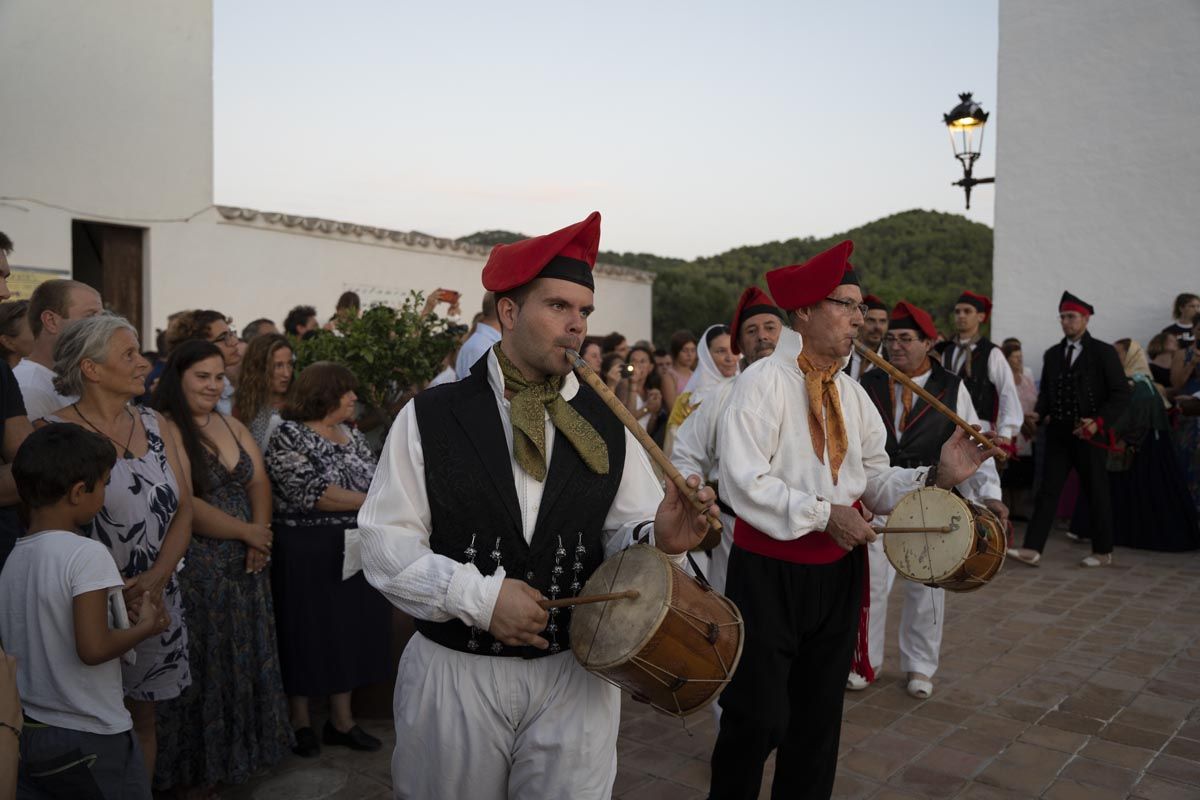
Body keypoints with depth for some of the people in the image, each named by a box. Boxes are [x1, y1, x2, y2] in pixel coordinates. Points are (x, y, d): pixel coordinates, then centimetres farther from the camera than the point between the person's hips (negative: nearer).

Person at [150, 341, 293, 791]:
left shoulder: (233, 426, 12)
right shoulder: (165, 428, -12)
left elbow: (259, 483, 7)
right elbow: (184, 505, -19)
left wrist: (261, 536, -10)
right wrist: (247, 532, -11)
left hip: (245, 567, 7)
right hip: (195, 568, -7)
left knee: (244, 661, 14)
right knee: (203, 666, 4)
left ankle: (239, 749, 31)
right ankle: (195, 769, 21)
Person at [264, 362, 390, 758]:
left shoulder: (353, 436, 10)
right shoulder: (288, 436, -11)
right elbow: (313, 493, -20)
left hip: (355, 554, 6)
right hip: (306, 556, -6)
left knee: (349, 631, 11)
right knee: (306, 635, 6)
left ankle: (342, 720, 25)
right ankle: (300, 721, 24)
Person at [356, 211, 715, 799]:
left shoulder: (607, 425, 2)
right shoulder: (429, 417, -5)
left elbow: (625, 535, 0)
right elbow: (384, 541, -7)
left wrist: (660, 539, -22)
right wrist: (479, 596, -17)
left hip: (577, 676, 2)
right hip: (454, 674, -1)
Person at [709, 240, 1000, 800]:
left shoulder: (851, 392, 9)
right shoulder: (763, 381, -13)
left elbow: (874, 479, 8)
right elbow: (742, 482, -22)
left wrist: (936, 476, -8)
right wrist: (823, 514, -20)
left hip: (838, 571, 7)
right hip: (769, 570, -6)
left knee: (820, 713, 17)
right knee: (759, 716, 1)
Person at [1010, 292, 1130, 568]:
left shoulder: (1103, 352, -2)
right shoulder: (1052, 354, 12)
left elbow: (1121, 394, -5)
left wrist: (1099, 421, -17)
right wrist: (1038, 413, -3)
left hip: (1088, 433, -4)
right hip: (1058, 432, 4)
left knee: (1096, 493, 6)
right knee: (1047, 490, -1)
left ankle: (1103, 552, 19)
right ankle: (1032, 549, -5)